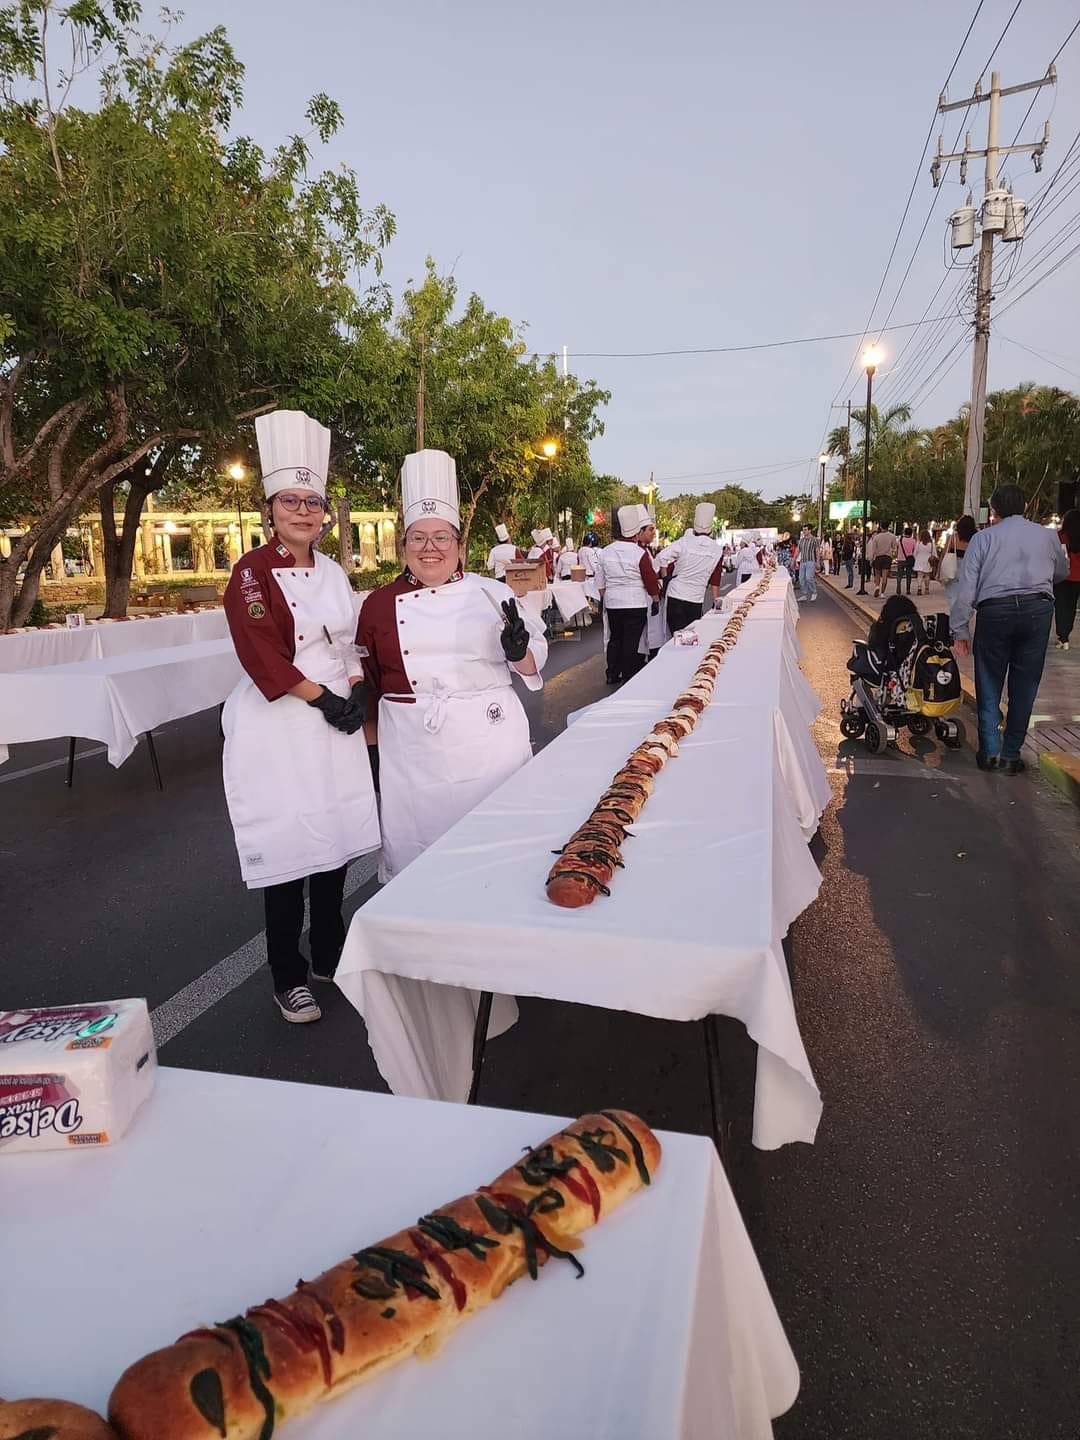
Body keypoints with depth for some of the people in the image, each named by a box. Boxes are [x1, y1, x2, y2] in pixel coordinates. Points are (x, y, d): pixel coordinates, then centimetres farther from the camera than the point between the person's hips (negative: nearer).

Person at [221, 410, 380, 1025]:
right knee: (287, 847, 0)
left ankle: (331, 956, 29)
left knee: (337, 836, 12)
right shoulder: (252, 572, -8)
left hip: (336, 720, 6)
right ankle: (289, 978, 16)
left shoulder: (333, 571, 10)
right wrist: (323, 698, -16)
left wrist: (356, 696, -1)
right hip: (279, 725, -6)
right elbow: (263, 655, -16)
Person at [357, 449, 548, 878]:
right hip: (413, 750, 1)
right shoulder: (380, 604, 5)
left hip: (490, 741, 0)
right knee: (416, 850, 8)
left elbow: (534, 664, 6)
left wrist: (519, 652, -15)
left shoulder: (493, 593, 3)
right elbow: (369, 686, 10)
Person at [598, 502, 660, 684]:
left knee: (615, 638, 15)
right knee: (631, 642, 3)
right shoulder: (640, 554, -15)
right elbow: (651, 581, -9)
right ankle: (628, 677, 9)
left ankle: (612, 674, 20)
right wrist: (656, 599, 5)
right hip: (635, 604, -5)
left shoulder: (606, 551, 2)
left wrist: (605, 599, 20)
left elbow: (601, 583, 9)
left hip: (612, 603, 5)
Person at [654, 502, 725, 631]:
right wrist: (716, 600, 15)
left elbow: (661, 558, -12)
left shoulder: (684, 542, -7)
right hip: (697, 599, 2)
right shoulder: (717, 550, 1)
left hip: (675, 596, -2)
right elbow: (715, 580, 5)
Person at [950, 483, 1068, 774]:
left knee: (989, 683, 9)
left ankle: (990, 751, 6)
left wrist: (960, 630, 3)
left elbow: (966, 587, 0)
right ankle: (1011, 755, 11)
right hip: (1038, 608, 1)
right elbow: (1061, 573, 32)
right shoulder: (1046, 535, 14)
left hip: (995, 610, -1)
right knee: (1024, 685, 8)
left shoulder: (984, 537, 8)